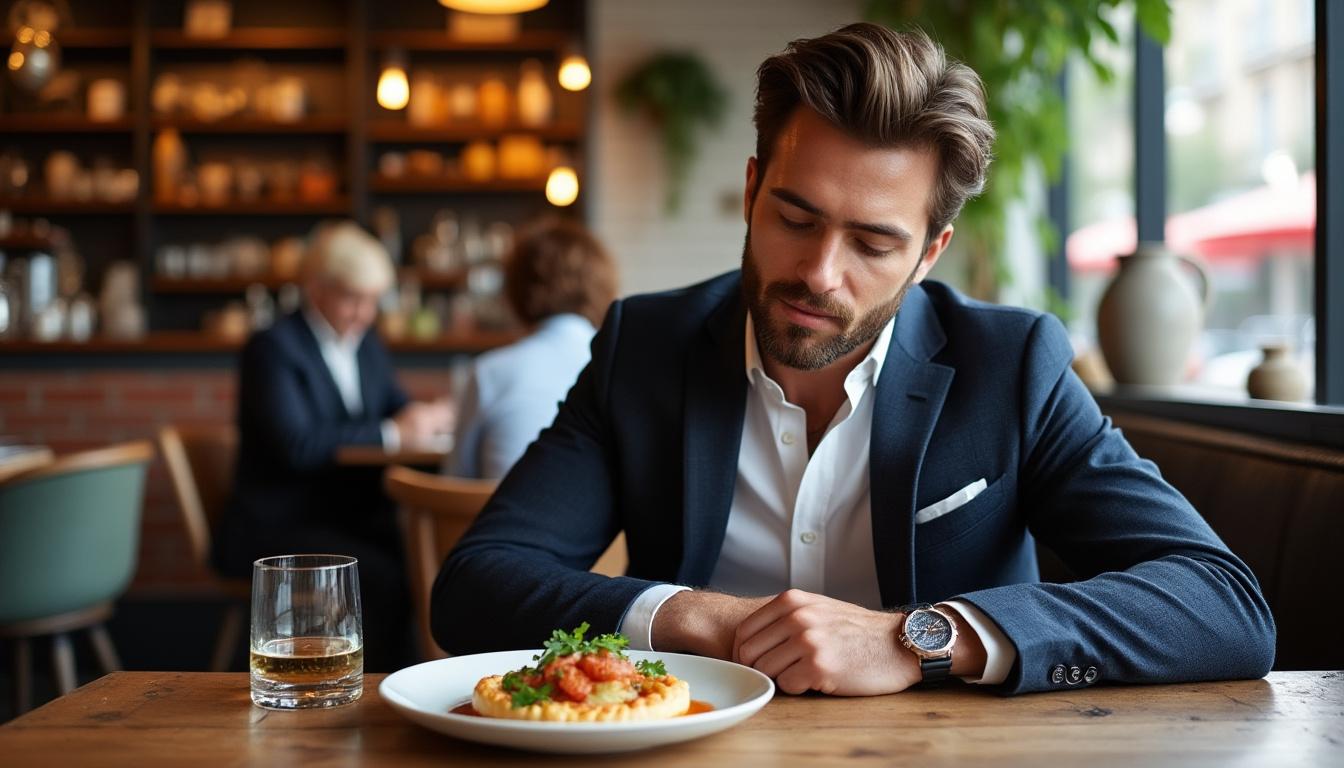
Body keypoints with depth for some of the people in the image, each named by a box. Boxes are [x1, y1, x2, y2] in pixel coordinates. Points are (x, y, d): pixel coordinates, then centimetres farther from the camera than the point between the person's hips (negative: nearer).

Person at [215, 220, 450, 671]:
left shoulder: (368, 348, 15)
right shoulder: (273, 348, -9)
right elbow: (296, 444, -22)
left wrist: (421, 419, -7)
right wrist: (390, 434, -23)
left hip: (351, 516, 7)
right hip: (276, 527, -7)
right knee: (382, 577, -31)